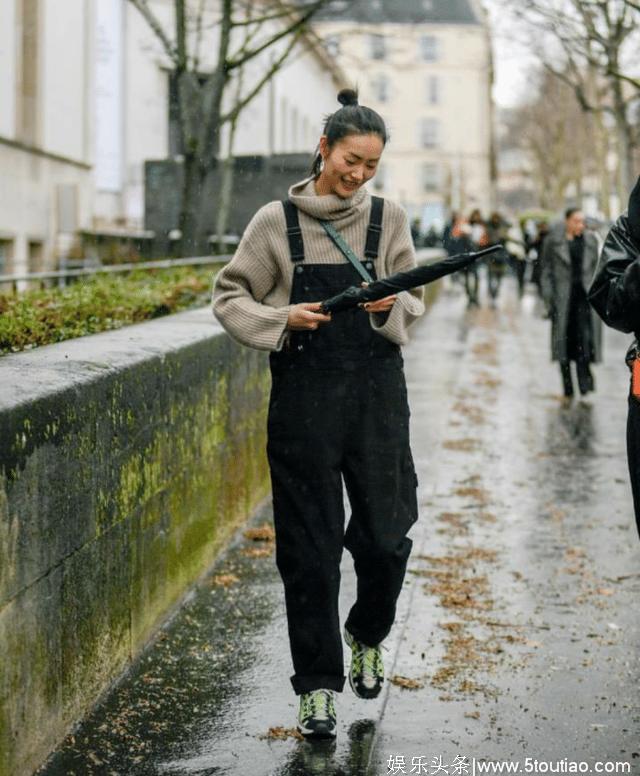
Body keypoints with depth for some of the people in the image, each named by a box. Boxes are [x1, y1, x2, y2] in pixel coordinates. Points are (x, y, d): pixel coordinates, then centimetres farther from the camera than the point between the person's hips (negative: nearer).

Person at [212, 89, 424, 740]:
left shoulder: (388, 218, 5)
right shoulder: (276, 222, 0)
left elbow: (413, 306, 8)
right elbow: (229, 298, 4)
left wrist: (390, 308, -14)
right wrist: (282, 320, -13)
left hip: (376, 392, 1)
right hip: (303, 396, -1)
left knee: (386, 535, 0)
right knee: (309, 548, 2)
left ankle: (367, 637, 32)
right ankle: (318, 686, 14)